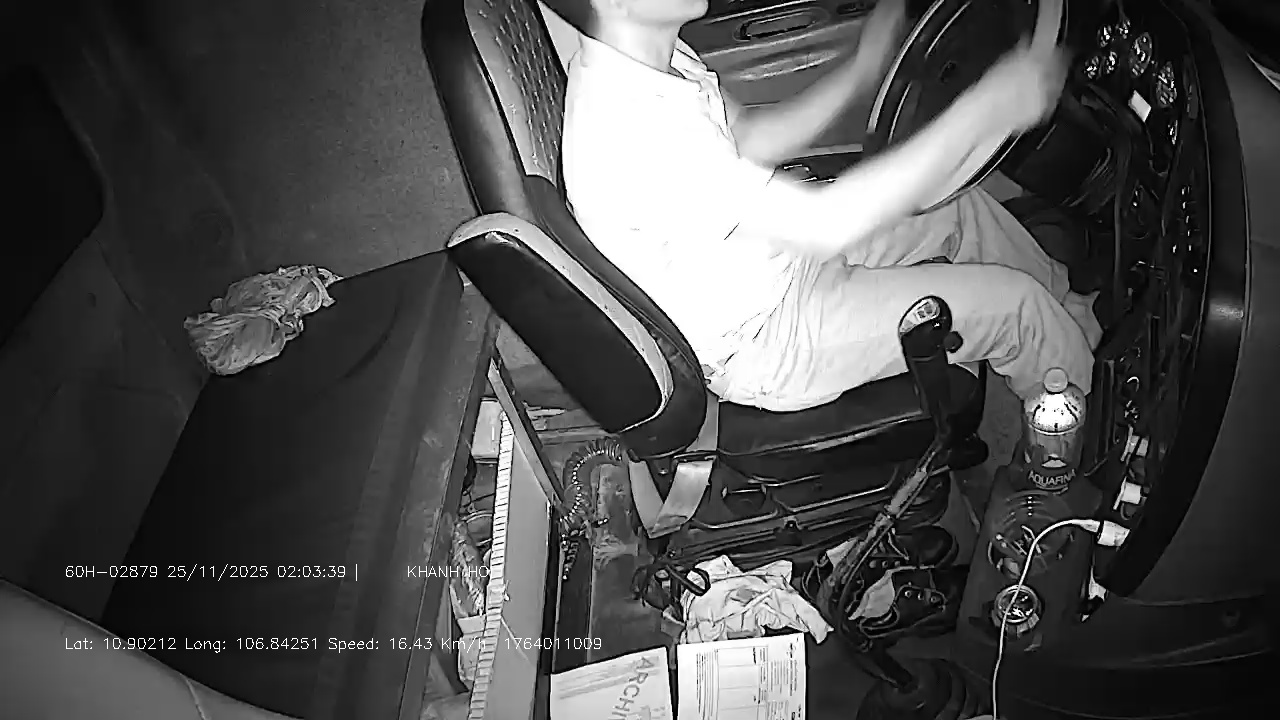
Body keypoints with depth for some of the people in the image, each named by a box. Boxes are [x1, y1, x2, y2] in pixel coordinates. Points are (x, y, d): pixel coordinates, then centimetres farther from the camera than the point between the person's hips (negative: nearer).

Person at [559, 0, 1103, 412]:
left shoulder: (657, 56, -6)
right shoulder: (629, 129, -37)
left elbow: (746, 139, 10)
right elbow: (826, 226, -38)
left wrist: (859, 74, -1)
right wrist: (982, 111, -34)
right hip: (762, 347, -9)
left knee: (967, 208, 12)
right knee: (1014, 302, -5)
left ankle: (1085, 328, 36)